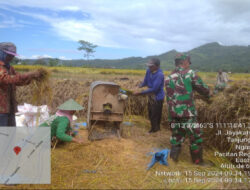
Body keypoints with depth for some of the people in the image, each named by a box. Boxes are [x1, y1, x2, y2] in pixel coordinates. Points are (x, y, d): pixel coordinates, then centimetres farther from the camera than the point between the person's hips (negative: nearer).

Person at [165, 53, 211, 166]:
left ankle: (173, 158, 23)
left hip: (173, 112, 6)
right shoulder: (189, 73, -4)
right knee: (196, 136, 10)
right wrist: (207, 95, 25)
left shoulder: (169, 78, 12)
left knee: (176, 135, 18)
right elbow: (202, 88, 3)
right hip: (187, 112, -5)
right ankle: (198, 161, 21)